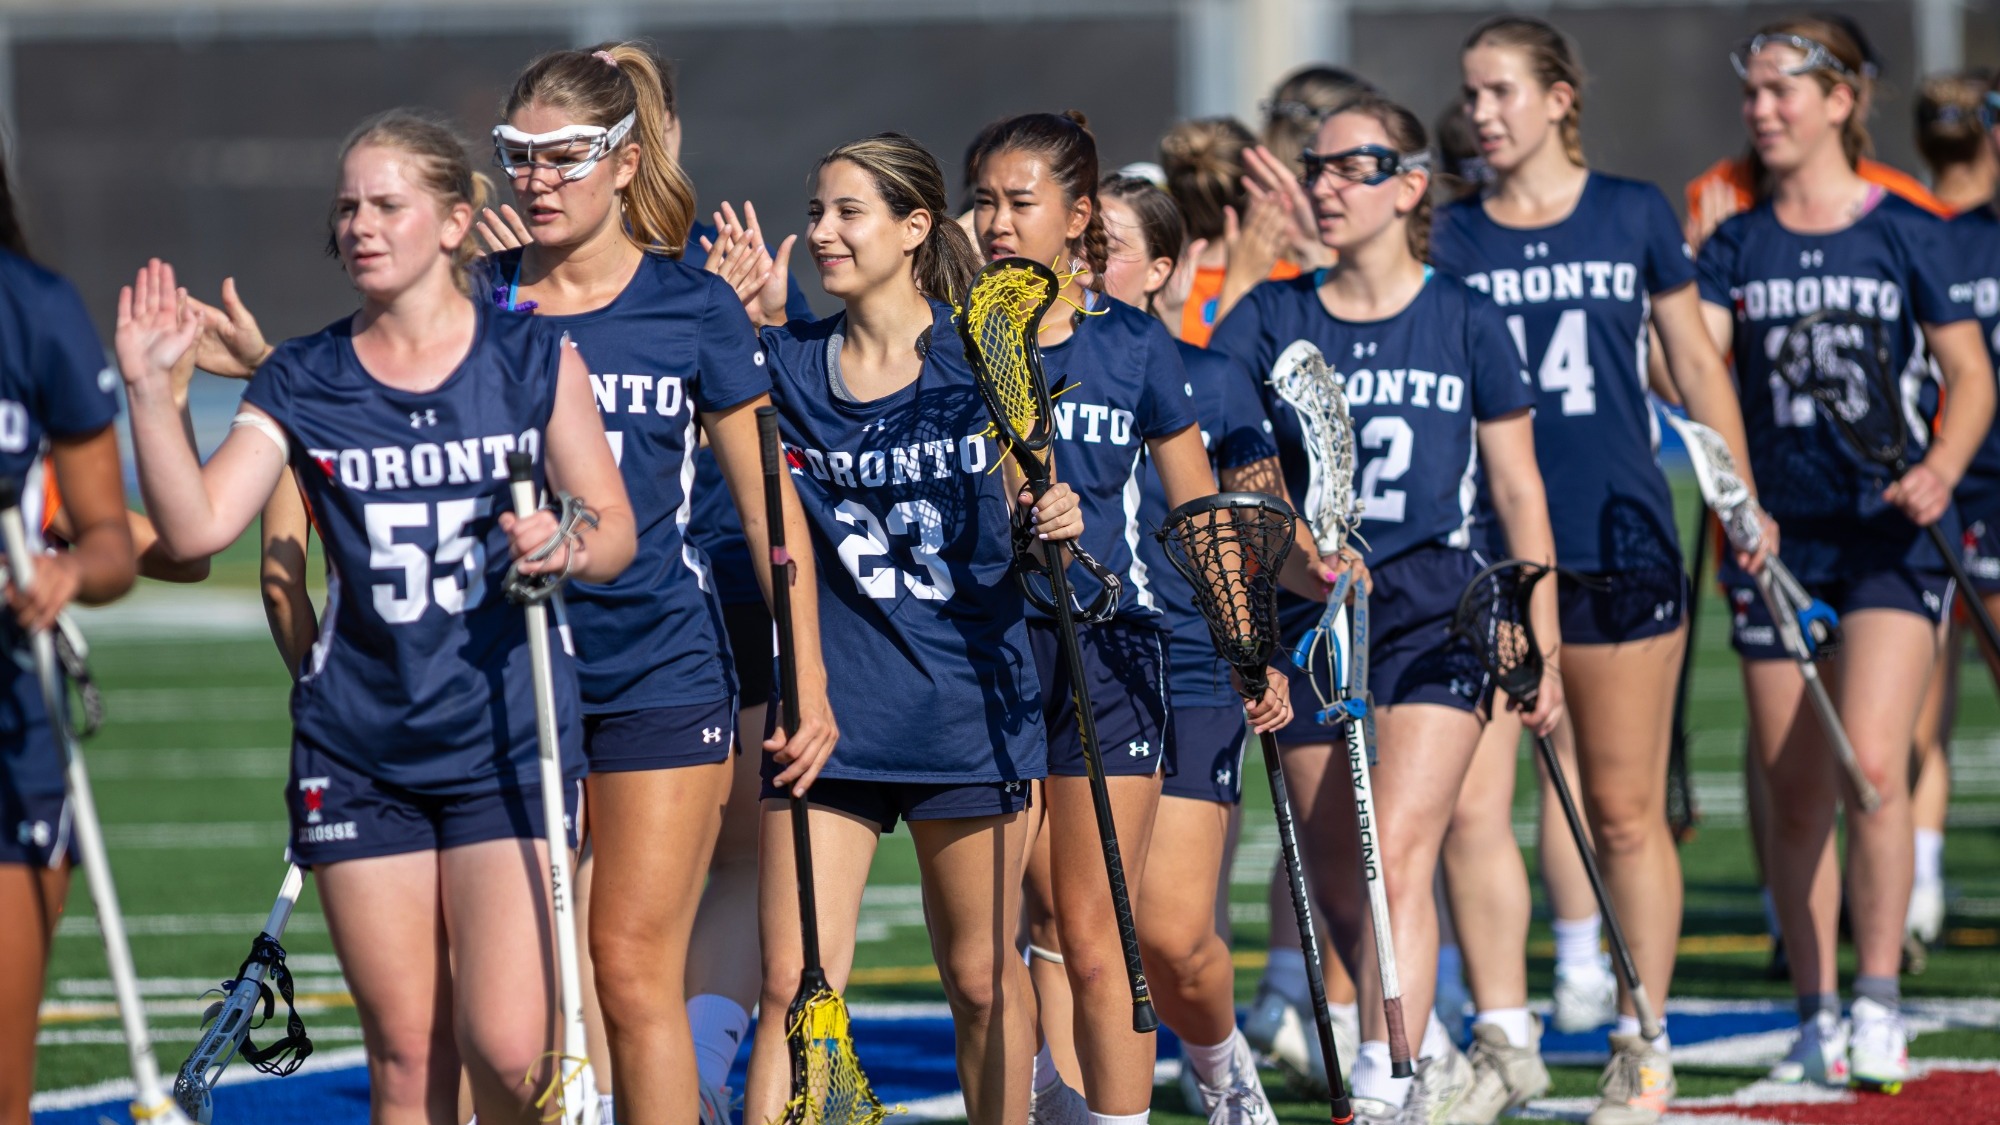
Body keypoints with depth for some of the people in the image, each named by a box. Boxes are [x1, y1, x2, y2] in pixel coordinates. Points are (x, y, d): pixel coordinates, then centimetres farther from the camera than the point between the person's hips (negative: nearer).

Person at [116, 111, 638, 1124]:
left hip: (510, 737, -2)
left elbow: (615, 530, 5)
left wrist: (566, 544, -17)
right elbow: (195, 526, -5)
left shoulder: (533, 362, 1)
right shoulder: (304, 382, 5)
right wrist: (148, 392, -16)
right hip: (358, 753, 2)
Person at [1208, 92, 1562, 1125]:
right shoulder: (1272, 320, 4)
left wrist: (1542, 647, 6)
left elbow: (1519, 494, 6)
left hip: (1435, 616, -3)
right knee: (1340, 890, 9)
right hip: (1309, 617, 3)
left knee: (1396, 856, -18)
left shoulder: (1465, 323, 1)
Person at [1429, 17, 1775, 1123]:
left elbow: (1694, 363, 10)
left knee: (1623, 811, 3)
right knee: (1470, 802, -4)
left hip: (1619, 543, -1)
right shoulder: (1450, 236, 4)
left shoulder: (1635, 215, 4)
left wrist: (1741, 494, 6)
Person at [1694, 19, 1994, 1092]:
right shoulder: (1734, 248, 7)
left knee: (1871, 763, -17)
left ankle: (1880, 1003, -10)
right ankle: (1817, 1017, 14)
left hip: (1889, 532, -3)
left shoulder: (1903, 234, 0)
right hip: (1776, 533, 3)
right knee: (1795, 792, 4)